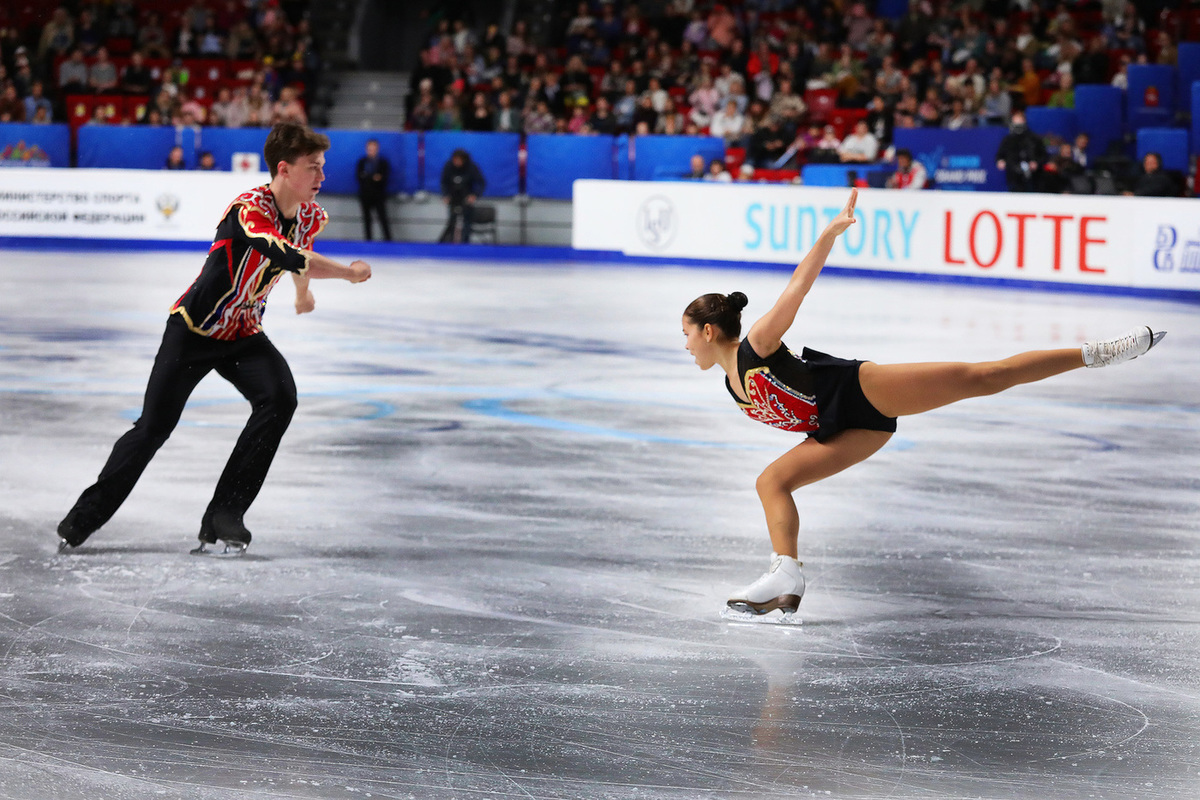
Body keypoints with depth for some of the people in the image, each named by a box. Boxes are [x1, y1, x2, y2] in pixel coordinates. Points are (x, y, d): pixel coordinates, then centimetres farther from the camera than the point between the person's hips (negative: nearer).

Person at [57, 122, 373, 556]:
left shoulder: (310, 215, -4)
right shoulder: (249, 209, -28)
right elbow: (291, 257, -42)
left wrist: (303, 293, 32)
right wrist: (349, 272, -33)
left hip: (244, 334, 6)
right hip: (194, 328, -6)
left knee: (279, 398, -21)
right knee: (154, 426, 0)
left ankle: (222, 519, -16)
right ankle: (84, 518, 21)